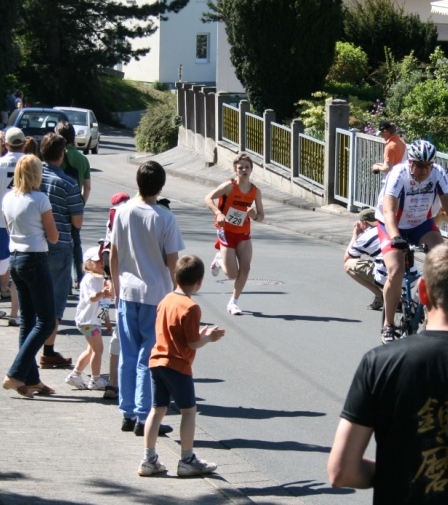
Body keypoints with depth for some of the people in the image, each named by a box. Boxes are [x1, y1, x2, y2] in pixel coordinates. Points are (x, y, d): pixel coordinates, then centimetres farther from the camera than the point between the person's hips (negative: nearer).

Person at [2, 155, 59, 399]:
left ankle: (31, 380, 14)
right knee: (46, 322, -1)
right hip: (36, 260, -8)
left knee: (27, 320, 13)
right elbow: (53, 237, -7)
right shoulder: (40, 199, -13)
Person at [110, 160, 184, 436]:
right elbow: (172, 262, -10)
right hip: (156, 295, -4)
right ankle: (143, 418, 2)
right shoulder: (165, 219, -13)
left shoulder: (123, 212, -3)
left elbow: (114, 255, 4)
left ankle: (128, 414, 17)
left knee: (128, 356, 12)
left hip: (127, 292, 4)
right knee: (148, 359, 1)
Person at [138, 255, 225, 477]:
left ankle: (149, 460, 13)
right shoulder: (191, 307, -16)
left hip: (157, 361, 7)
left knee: (158, 409, 12)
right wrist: (209, 337, 3)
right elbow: (193, 343, -16)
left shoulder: (166, 301, 8)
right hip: (178, 366, -7)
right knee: (188, 410, 6)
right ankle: (187, 461, 10)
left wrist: (201, 333, 19)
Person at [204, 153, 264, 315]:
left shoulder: (255, 191, -2)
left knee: (245, 268, -8)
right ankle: (220, 259, 29)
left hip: (244, 234, 4)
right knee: (232, 274, -6)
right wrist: (218, 213, -35)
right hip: (226, 232, -4)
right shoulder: (229, 186, -16)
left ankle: (234, 302, 10)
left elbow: (261, 216, 4)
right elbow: (208, 199, -20)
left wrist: (254, 216, -19)